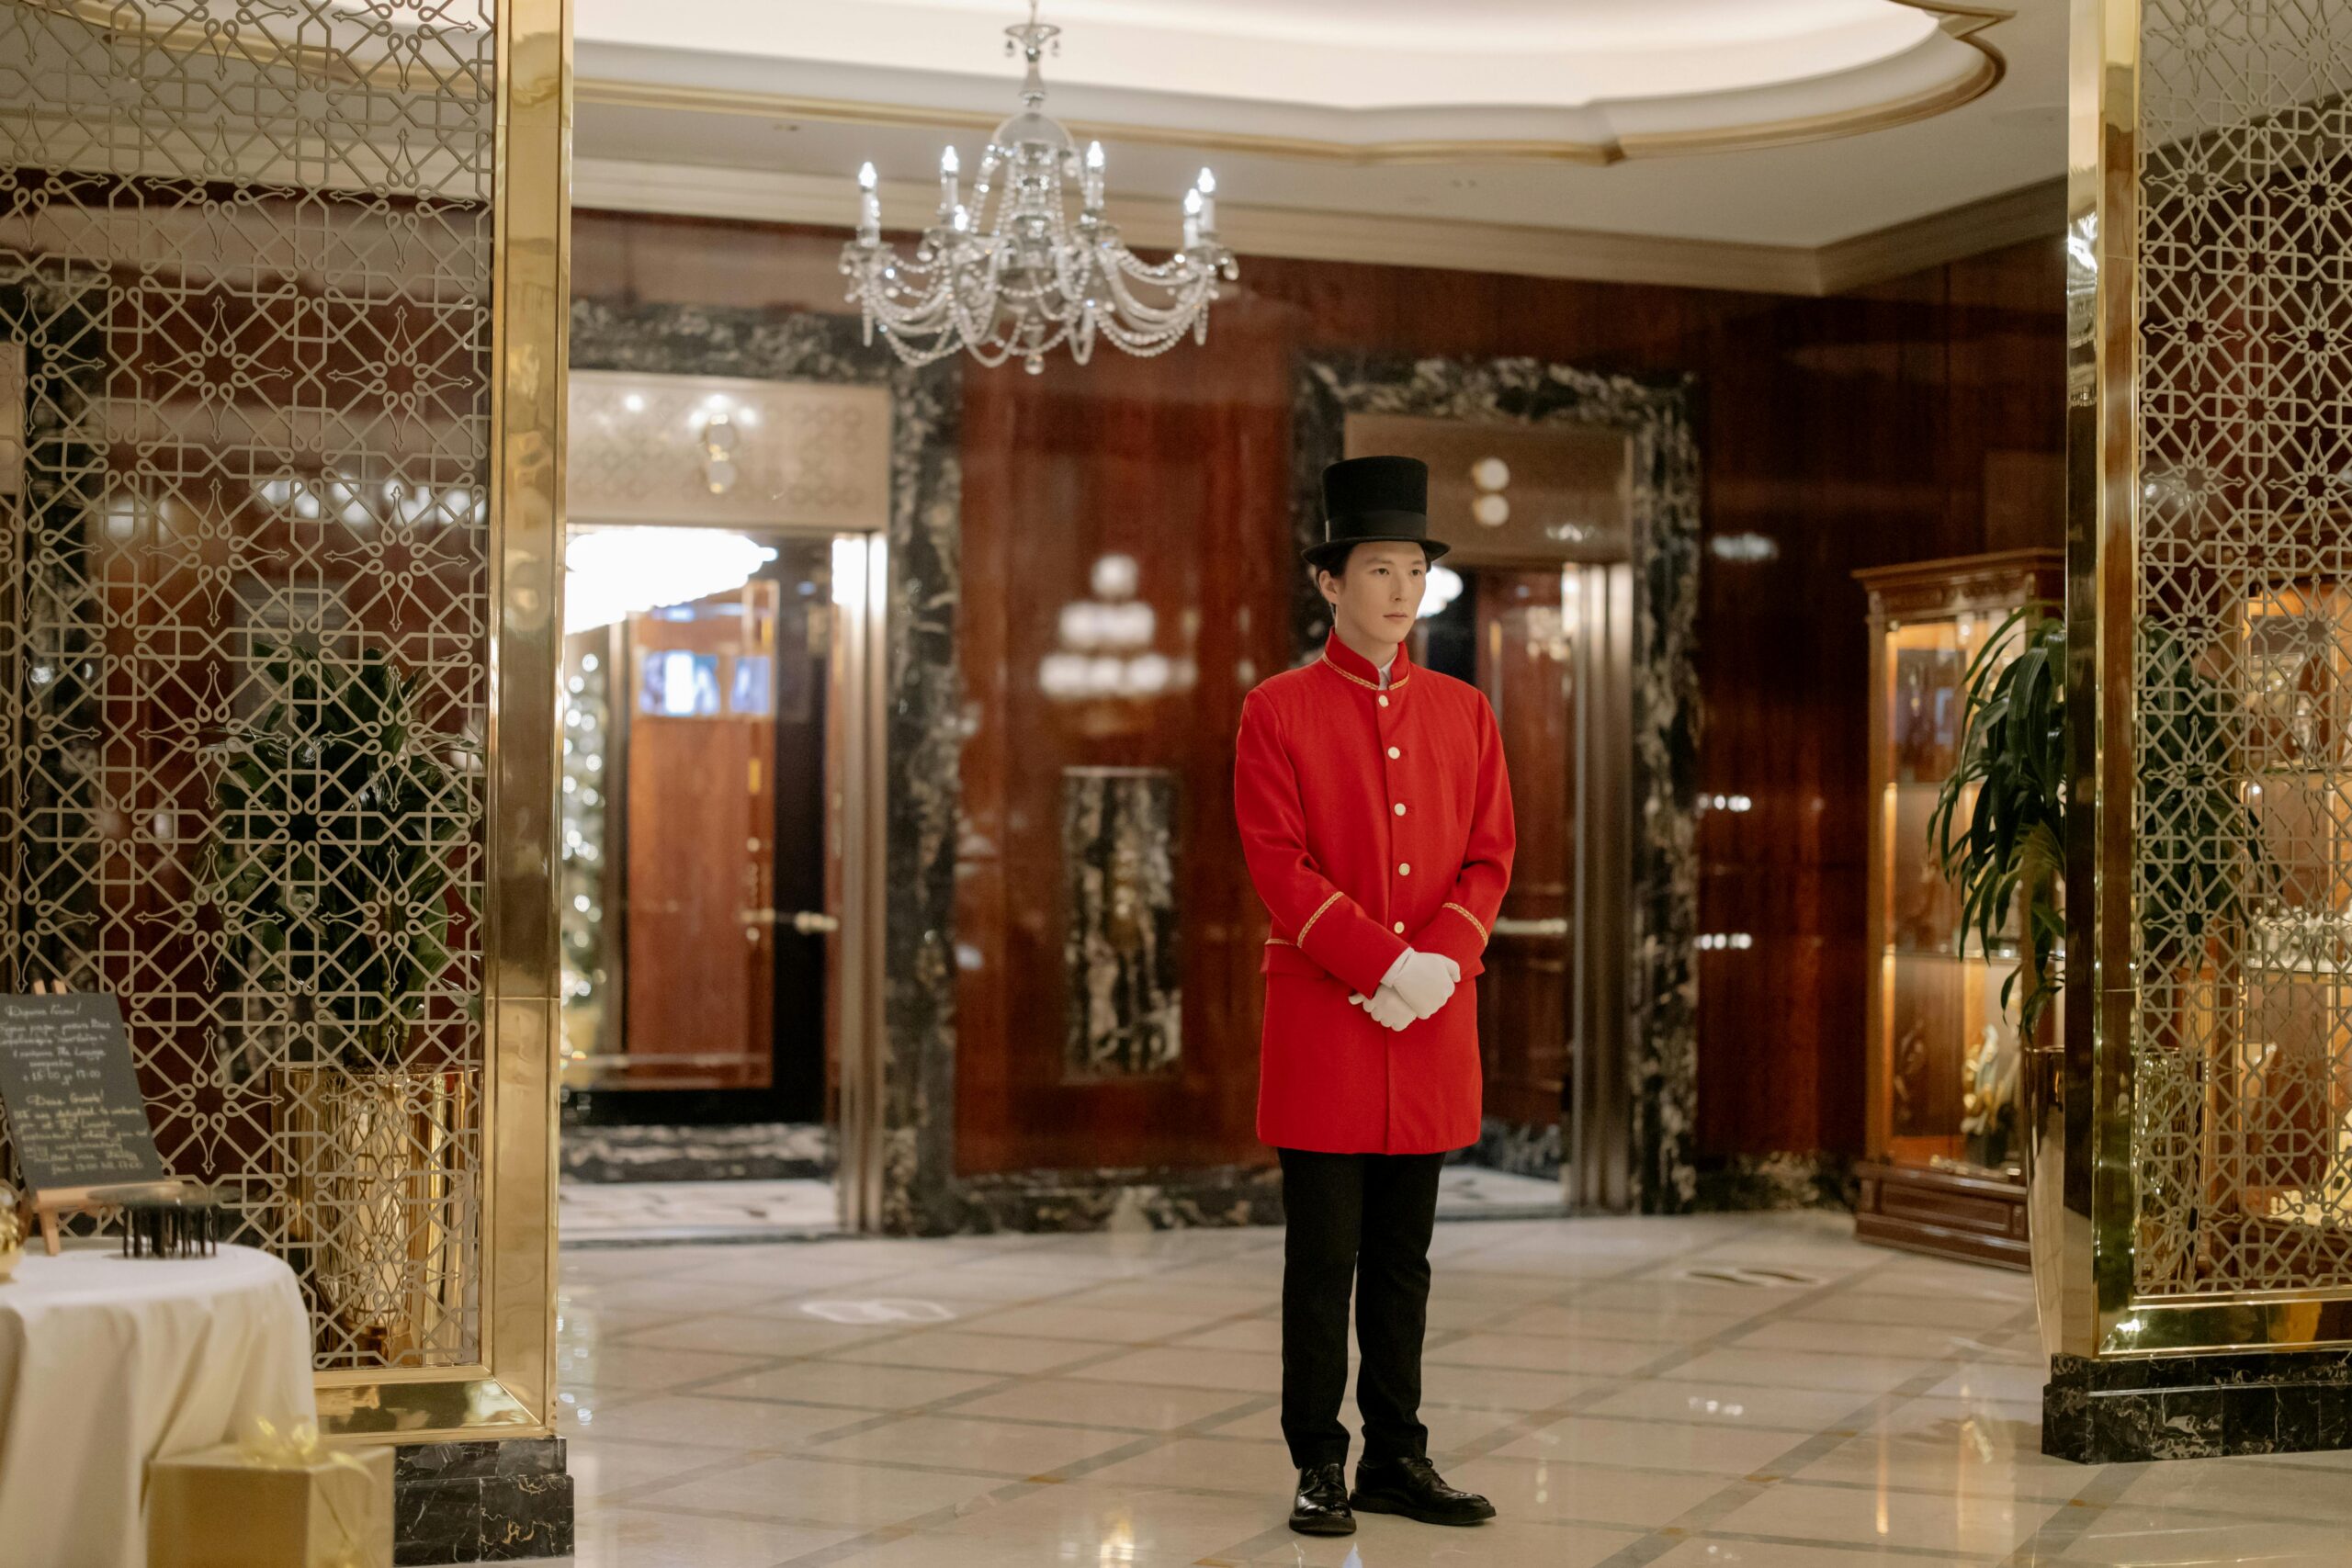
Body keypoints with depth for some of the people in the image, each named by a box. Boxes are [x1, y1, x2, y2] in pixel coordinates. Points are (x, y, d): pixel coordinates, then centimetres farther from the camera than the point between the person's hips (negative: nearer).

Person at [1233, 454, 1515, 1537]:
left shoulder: (1464, 712, 10)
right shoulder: (1277, 711, -2)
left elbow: (1490, 859, 6)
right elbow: (1279, 866, -9)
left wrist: (1438, 964, -10)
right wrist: (1384, 964, -17)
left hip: (1434, 1024, 4)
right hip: (1323, 1019, -4)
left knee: (1404, 1258, 10)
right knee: (1324, 1258, 1)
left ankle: (1398, 1458, 19)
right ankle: (1320, 1468, 11)